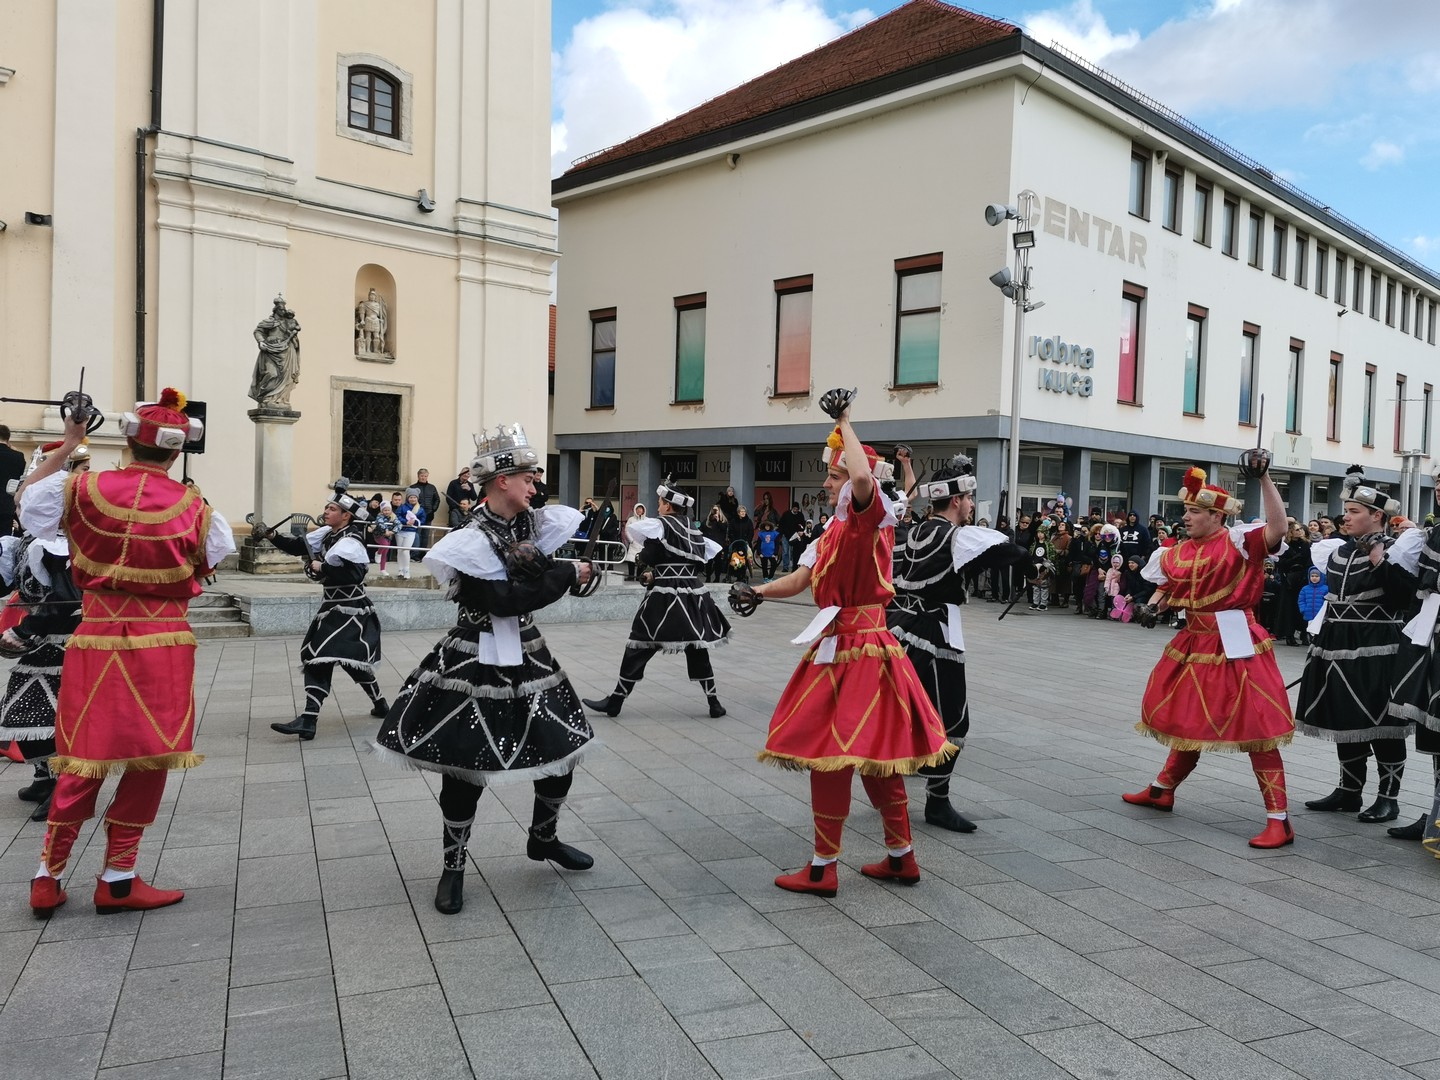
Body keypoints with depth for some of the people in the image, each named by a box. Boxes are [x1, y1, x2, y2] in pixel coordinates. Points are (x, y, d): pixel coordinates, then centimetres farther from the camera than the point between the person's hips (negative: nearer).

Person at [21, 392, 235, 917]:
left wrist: (67, 445, 19)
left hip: (95, 639, 3)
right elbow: (209, 562, 6)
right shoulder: (192, 505, -5)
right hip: (163, 644, -3)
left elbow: (28, 498, 16)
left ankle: (48, 878, 20)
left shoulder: (84, 489, -3)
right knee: (150, 759, 7)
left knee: (83, 760, 14)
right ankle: (117, 880, 13)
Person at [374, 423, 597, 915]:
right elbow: (510, 600, -23)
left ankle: (543, 839, 35)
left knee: (564, 749, 11)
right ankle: (453, 869, 22)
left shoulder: (530, 524, 6)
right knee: (465, 768, 1)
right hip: (475, 666, -7)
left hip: (526, 659, 7)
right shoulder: (470, 540, -17)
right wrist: (567, 575, -17)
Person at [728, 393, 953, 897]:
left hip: (857, 651, -9)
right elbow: (801, 579, 13)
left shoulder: (871, 517, -12)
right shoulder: (836, 528, 13)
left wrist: (843, 420, -22)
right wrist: (755, 592, -1)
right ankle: (900, 858, 27)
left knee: (830, 752, -3)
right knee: (873, 755, 15)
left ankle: (823, 869, 9)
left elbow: (863, 476, -34)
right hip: (836, 647, 9)